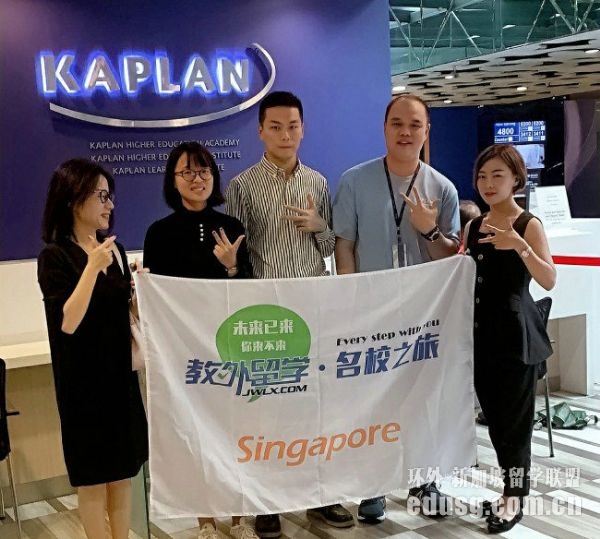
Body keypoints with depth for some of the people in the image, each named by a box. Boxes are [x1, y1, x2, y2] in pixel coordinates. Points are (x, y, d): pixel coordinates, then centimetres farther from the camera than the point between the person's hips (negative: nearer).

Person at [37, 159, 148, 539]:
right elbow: (67, 323, -21)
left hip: (121, 373, 6)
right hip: (83, 380, -6)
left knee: (124, 469, 13)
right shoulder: (55, 257, -12)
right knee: (93, 474, 6)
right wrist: (92, 267, -25)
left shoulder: (114, 249, 7)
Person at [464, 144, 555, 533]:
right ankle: (512, 487, 28)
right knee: (494, 416, 13)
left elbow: (549, 280, -20)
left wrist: (519, 246, -34)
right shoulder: (473, 227, 9)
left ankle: (514, 498, 15)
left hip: (515, 334, -6)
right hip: (482, 332, 6)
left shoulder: (529, 224, -8)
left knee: (515, 417, 2)